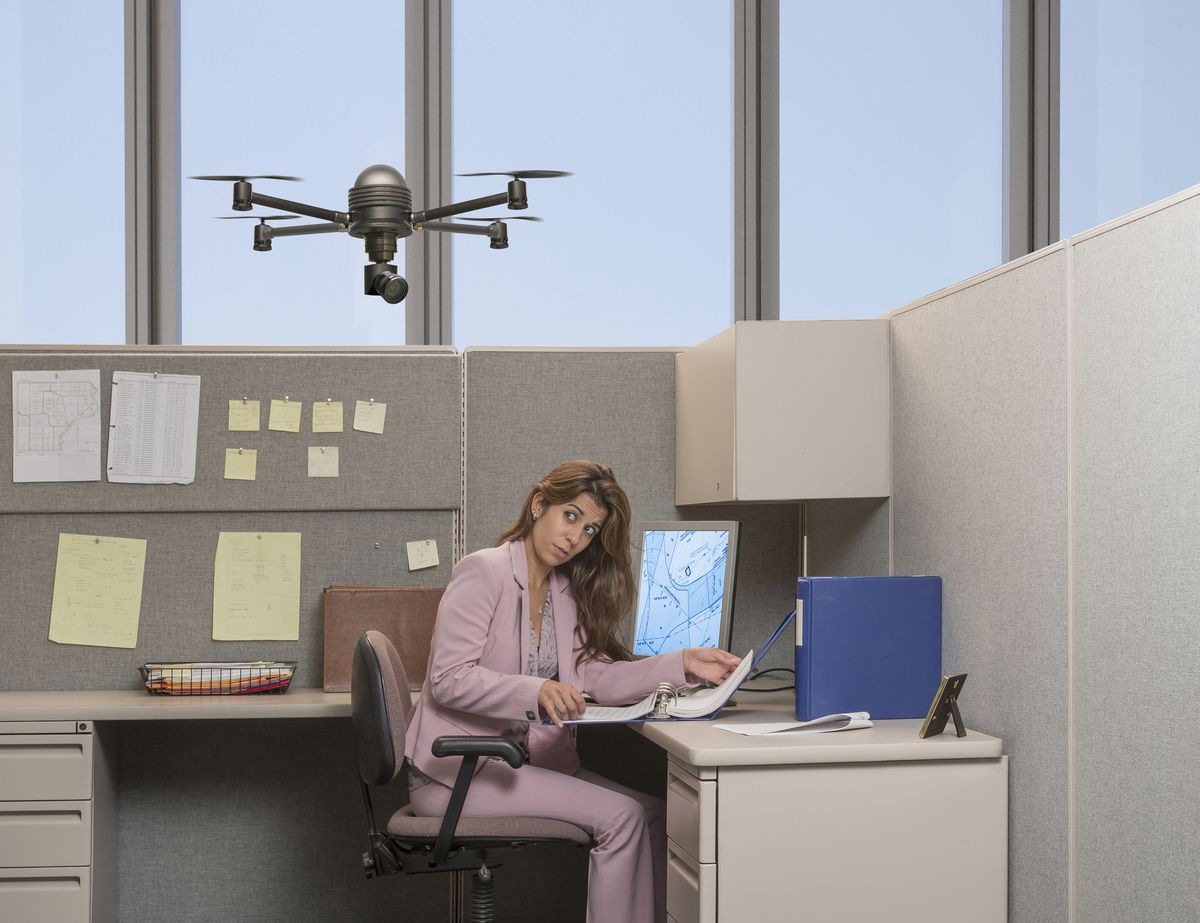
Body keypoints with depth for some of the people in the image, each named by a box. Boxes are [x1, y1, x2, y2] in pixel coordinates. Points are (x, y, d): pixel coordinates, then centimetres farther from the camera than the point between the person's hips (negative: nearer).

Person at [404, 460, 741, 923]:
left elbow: (593, 677, 4)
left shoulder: (566, 592, 14)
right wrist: (537, 691, -32)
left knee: (652, 814, -8)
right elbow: (448, 679, -18)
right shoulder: (484, 571, -10)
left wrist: (682, 664, -7)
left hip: (522, 759, 8)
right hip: (456, 772, -8)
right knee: (619, 815, -19)